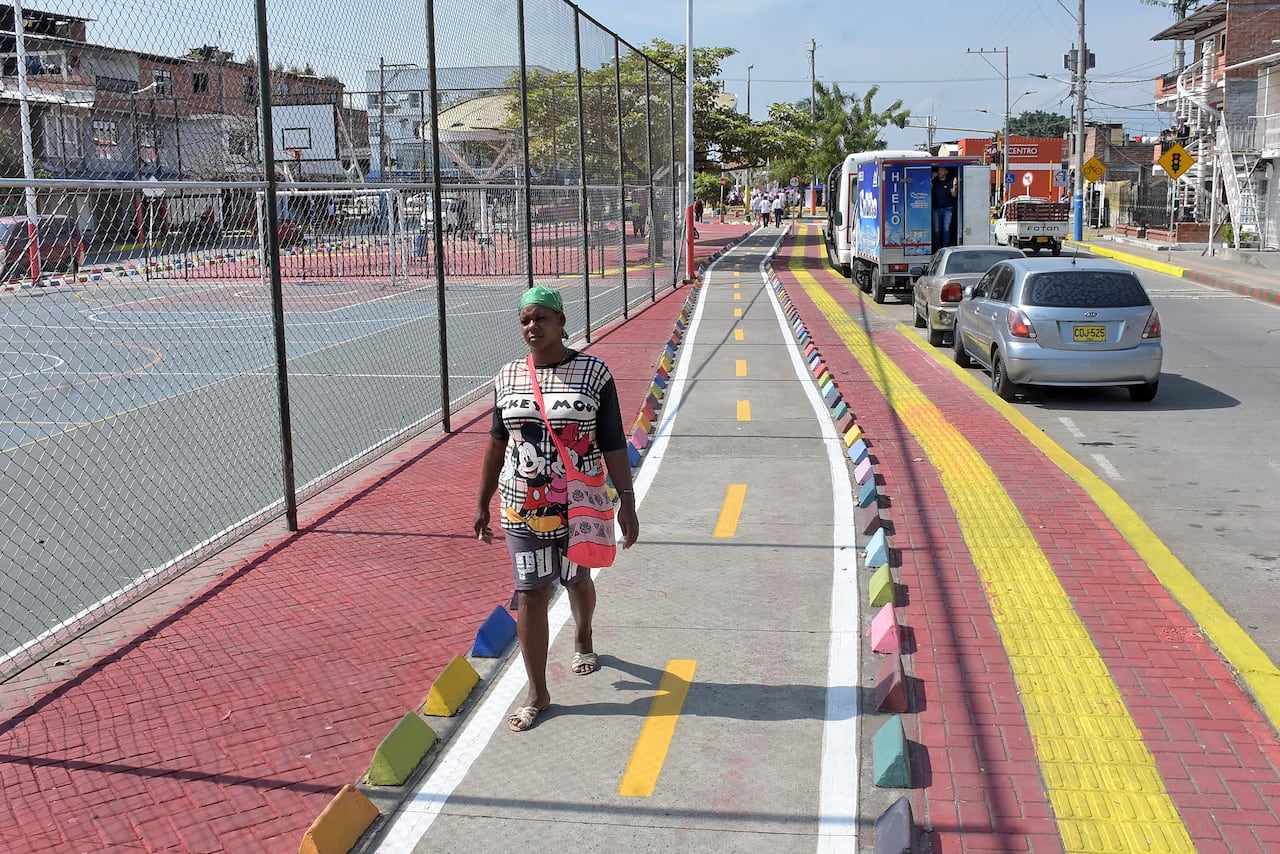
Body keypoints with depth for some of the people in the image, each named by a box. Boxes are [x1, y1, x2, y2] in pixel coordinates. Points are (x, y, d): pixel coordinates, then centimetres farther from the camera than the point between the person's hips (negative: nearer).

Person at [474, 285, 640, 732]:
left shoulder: (593, 372, -7)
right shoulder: (508, 377, 2)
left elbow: (613, 444, -7)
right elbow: (497, 444, 10)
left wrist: (626, 501, -12)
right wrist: (482, 503, 13)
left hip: (578, 507, -1)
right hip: (522, 509, 2)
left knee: (577, 579, 19)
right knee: (530, 595, 1)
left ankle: (583, 638, 52)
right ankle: (536, 693, 11)